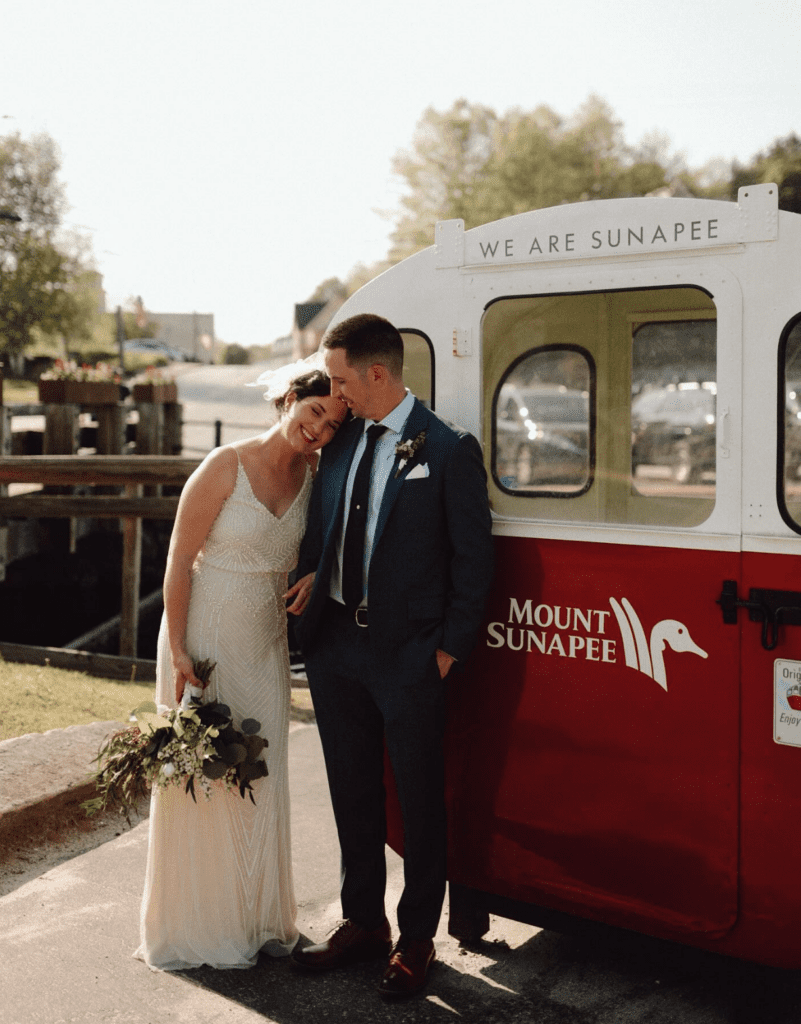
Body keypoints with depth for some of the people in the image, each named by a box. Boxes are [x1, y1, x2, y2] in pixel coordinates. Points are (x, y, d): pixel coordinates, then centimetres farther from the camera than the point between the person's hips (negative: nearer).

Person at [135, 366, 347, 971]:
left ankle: (259, 917, 27)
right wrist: (177, 649, -16)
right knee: (200, 779, 4)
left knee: (262, 780, 12)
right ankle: (197, 926, 21)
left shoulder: (311, 476, 0)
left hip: (266, 644, 5)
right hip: (206, 639, -5)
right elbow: (179, 561, -14)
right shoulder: (226, 466, -16)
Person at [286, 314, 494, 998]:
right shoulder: (340, 438, 8)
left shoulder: (449, 451, -9)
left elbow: (474, 559, -7)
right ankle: (363, 921, 35)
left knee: (419, 799, 8)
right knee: (352, 792, 17)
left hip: (409, 653, -6)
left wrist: (449, 648, -10)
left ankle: (416, 939, 24)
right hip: (336, 642, 6)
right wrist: (312, 572, -3)